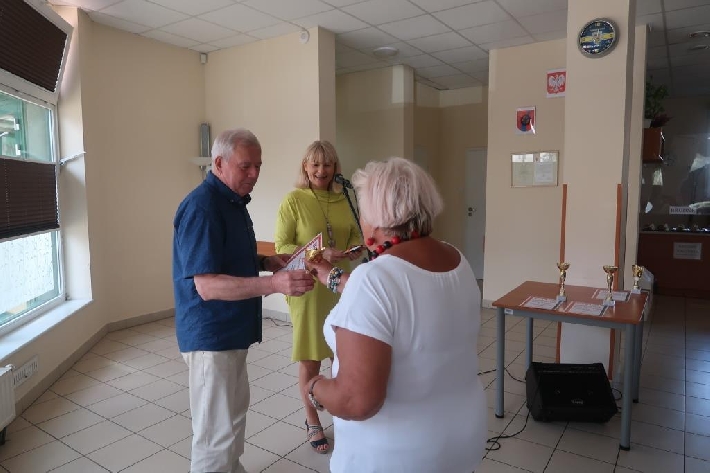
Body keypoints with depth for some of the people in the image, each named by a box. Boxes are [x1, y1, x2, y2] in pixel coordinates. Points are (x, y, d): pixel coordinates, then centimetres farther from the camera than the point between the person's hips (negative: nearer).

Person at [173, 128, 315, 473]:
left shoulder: (233, 200, 9)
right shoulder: (201, 207, -22)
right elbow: (207, 285, -29)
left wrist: (265, 262, 1)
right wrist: (273, 284, -39)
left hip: (232, 329, 10)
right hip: (211, 334, -10)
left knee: (235, 410, 24)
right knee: (216, 432, 2)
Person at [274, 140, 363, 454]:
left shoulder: (345, 200, 3)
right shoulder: (294, 200, -8)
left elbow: (356, 237, 12)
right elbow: (281, 246, -10)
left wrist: (355, 250, -11)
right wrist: (319, 255, -24)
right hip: (308, 287, -4)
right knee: (310, 357, 9)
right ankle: (312, 423, 29)